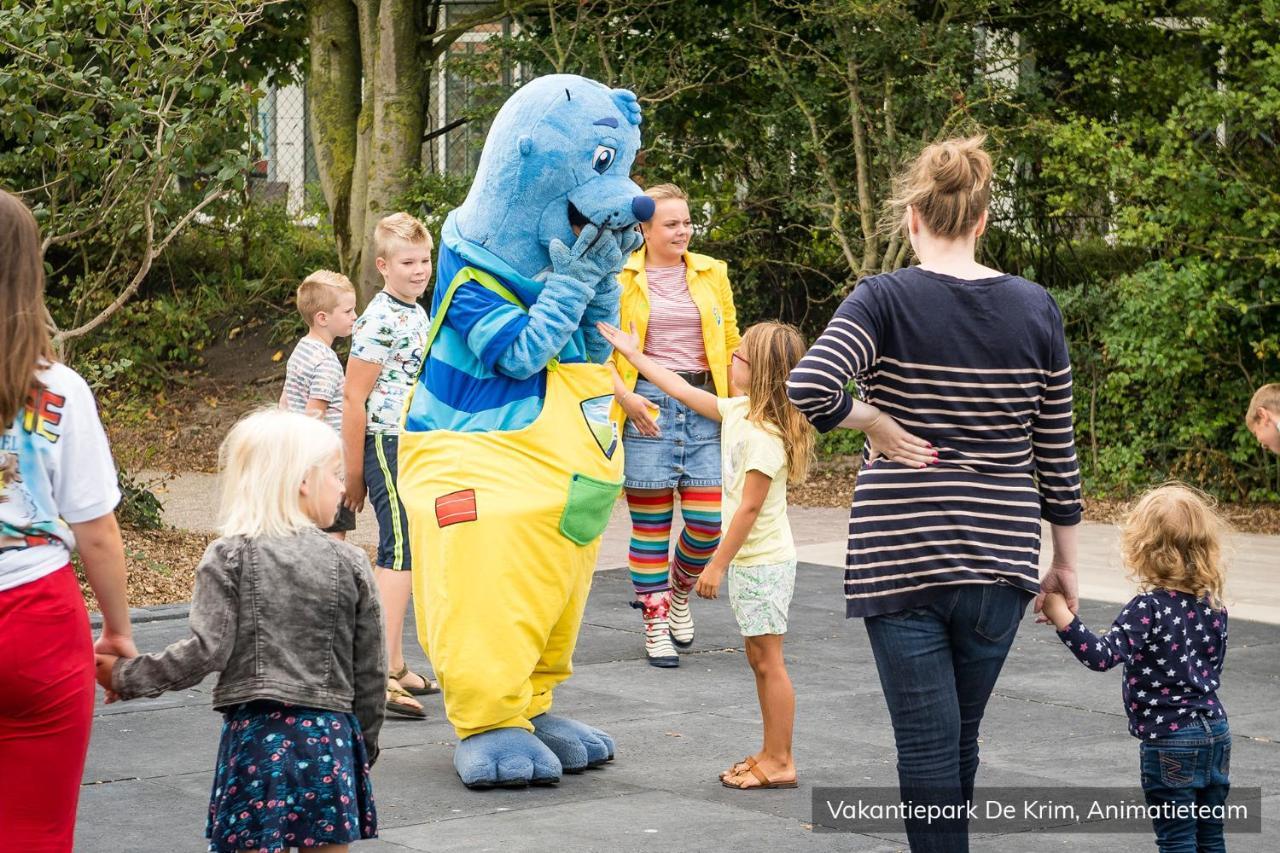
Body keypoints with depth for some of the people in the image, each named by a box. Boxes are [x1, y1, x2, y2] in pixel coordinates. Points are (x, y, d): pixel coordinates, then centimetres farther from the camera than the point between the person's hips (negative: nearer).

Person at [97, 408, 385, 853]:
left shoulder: (228, 558, -3)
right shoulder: (350, 564, 2)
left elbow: (206, 652, -12)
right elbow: (369, 669, 6)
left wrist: (126, 676, 1)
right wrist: (367, 742, 20)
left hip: (255, 733, -1)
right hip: (329, 736, 1)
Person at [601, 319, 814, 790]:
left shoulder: (764, 433, -21)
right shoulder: (738, 410, 7)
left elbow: (750, 507, -20)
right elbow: (686, 392, 19)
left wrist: (718, 563, -16)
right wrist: (634, 355, 25)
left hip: (764, 561, -10)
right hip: (750, 560, 10)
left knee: (768, 659, -4)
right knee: (759, 658, 13)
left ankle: (779, 762, 2)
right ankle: (772, 753, 20)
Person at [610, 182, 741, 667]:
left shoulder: (712, 274, 11)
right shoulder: (620, 277, 2)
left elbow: (732, 344, 15)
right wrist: (623, 395, -11)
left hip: (704, 404, 3)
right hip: (646, 405, -3)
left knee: (709, 519, -4)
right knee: (650, 521, 0)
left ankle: (680, 587, 26)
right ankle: (655, 622, 11)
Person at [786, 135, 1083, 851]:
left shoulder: (885, 299, -8)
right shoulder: (1037, 309, 1)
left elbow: (808, 388, -25)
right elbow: (1057, 451, 6)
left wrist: (875, 421, -7)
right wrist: (1067, 562, 14)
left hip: (903, 558, -3)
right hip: (999, 562, 3)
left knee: (928, 743, 2)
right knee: (962, 737, 19)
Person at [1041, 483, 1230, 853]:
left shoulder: (1149, 608, -19)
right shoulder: (1213, 607, 3)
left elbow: (1103, 655, -29)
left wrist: (1060, 614, -31)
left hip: (1168, 743, -6)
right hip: (1216, 735, 7)